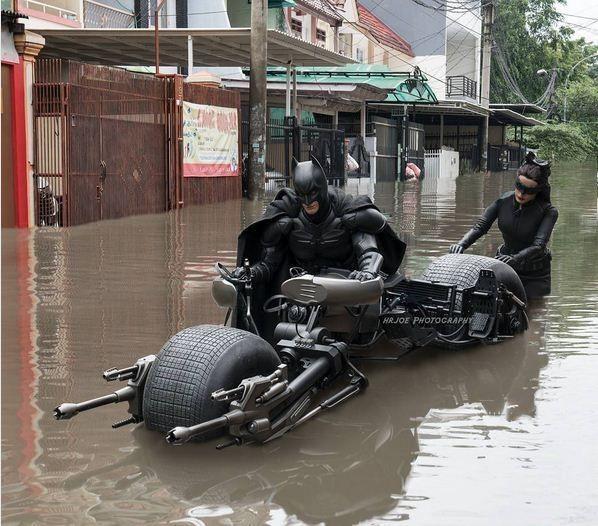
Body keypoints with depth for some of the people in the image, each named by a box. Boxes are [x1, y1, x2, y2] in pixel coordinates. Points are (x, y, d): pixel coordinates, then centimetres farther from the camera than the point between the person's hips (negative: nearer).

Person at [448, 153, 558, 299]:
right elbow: (480, 226, -10)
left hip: (534, 275, -3)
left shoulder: (548, 211, -16)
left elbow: (539, 245, -29)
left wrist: (515, 258, -47)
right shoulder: (504, 201, -5)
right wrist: (461, 244, -30)